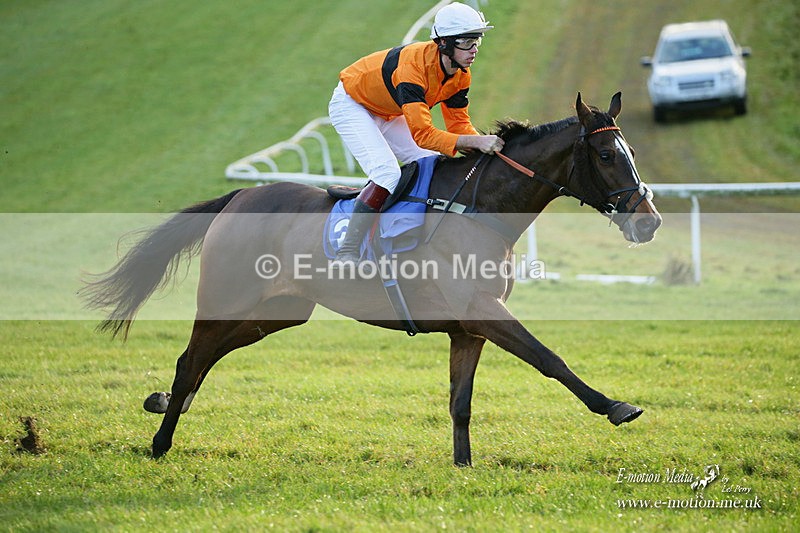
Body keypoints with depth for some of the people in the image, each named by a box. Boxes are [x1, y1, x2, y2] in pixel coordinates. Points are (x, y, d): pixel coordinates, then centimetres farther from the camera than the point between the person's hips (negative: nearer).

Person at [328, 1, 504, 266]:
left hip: (390, 114, 9)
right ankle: (347, 251, -25)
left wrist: (486, 144, -27)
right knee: (387, 174, -26)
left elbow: (458, 124, -7)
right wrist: (476, 141, -52)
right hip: (351, 105, -9)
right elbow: (423, 134, -45)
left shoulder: (460, 74, -15)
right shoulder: (413, 65, -40)